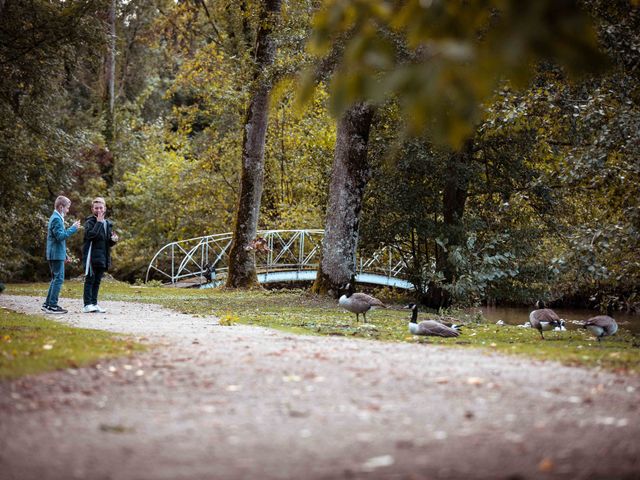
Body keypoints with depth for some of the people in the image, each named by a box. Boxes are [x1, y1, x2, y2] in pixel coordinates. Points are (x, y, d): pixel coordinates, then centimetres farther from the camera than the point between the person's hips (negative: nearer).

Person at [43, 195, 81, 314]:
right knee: (58, 279, -8)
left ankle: (48, 304, 18)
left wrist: (64, 254, 23)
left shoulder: (56, 218, 18)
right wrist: (73, 228, -16)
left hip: (55, 254, 11)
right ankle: (52, 306, -8)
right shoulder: (56, 219, -15)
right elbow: (60, 236, -23)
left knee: (55, 279, 15)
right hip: (57, 254, -11)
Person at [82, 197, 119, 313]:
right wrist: (98, 222, -19)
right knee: (90, 279, -6)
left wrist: (113, 240, -1)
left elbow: (109, 243, 22)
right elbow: (90, 234, -24)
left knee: (97, 281, 10)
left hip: (103, 257, 7)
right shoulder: (90, 222, -4)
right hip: (91, 256, -7)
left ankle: (94, 304, 14)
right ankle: (87, 305, -6)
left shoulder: (108, 224, 16)